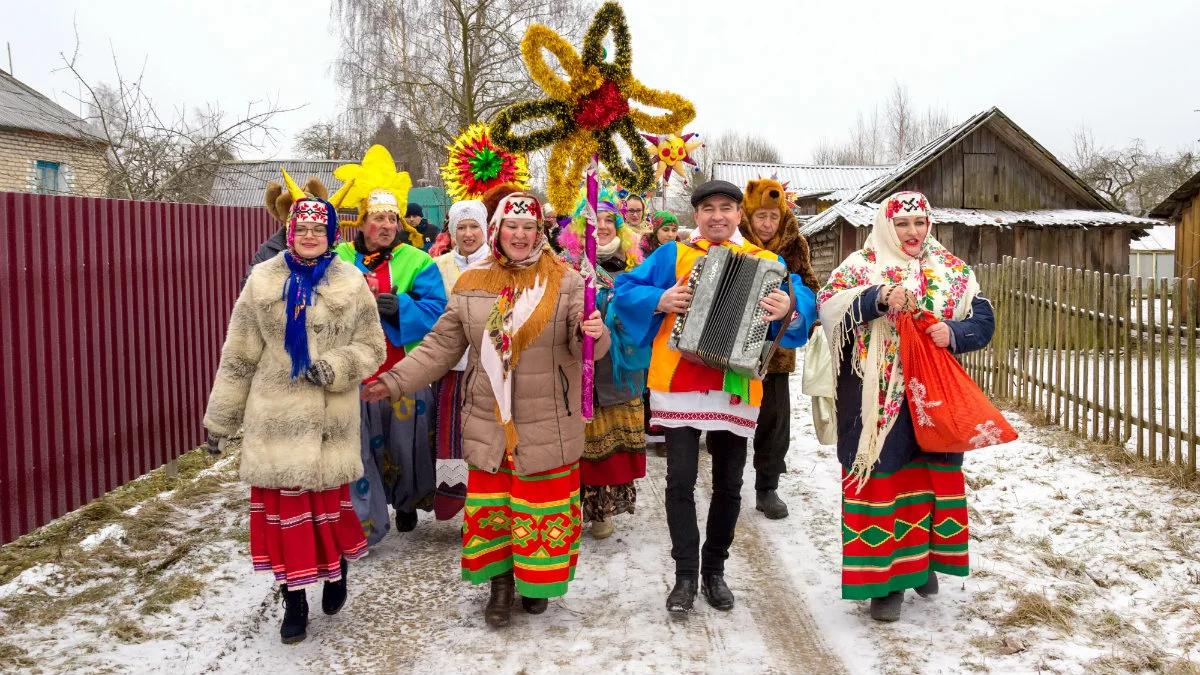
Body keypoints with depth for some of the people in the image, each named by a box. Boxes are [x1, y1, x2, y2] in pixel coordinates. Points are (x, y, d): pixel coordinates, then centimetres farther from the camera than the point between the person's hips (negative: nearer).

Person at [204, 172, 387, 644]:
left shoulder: (351, 285, 1)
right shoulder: (263, 282, 3)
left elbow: (372, 348, 4)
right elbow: (239, 356, 6)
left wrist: (333, 368, -15)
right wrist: (221, 417, 7)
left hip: (329, 419, -1)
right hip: (276, 417, 1)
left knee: (329, 501, 4)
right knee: (283, 506, 3)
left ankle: (337, 572, 34)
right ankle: (294, 601, 18)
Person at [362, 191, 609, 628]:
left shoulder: (566, 283, -4)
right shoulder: (471, 284, 4)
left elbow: (583, 346, -9)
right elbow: (441, 346, 8)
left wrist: (592, 334, -33)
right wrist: (393, 382, 2)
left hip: (547, 425, -2)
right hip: (488, 424, 2)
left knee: (543, 508, 7)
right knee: (490, 504, 9)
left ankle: (538, 580, 29)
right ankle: (500, 584, 27)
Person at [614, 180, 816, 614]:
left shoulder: (765, 262, 9)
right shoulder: (673, 254, 7)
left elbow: (803, 299, -3)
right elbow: (626, 290, 4)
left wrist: (789, 309, -25)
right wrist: (659, 300, -15)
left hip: (736, 388, 2)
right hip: (679, 384, -2)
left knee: (728, 485, 10)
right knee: (681, 481, -5)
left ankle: (714, 571, 25)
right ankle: (686, 576, 6)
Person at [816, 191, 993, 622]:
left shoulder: (953, 271, 10)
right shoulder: (863, 265, 0)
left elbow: (983, 320, 7)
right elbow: (827, 304, -15)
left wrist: (954, 333, -14)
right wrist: (877, 296, -28)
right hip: (878, 400, -4)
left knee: (931, 475, 13)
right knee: (879, 478, -2)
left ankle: (922, 558, 34)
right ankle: (884, 578, 8)